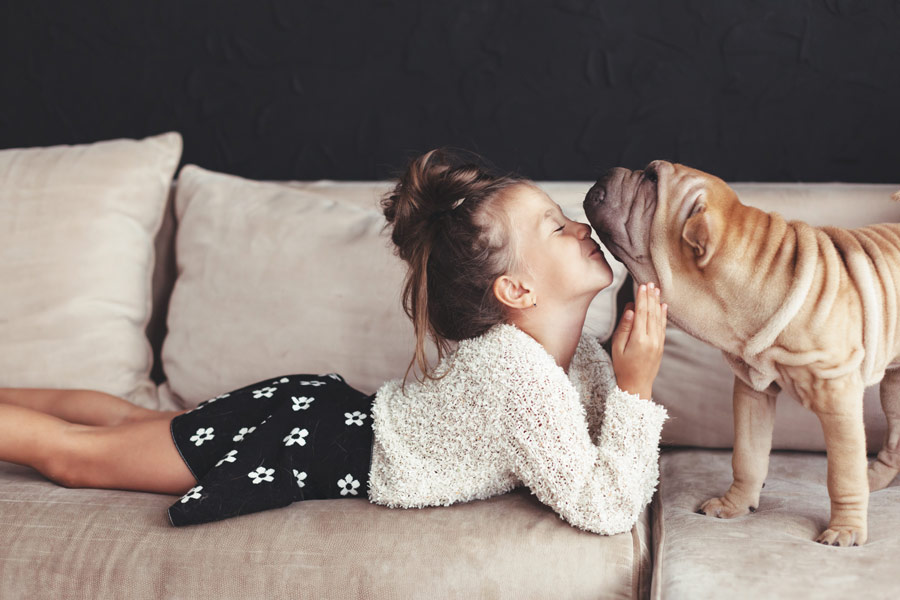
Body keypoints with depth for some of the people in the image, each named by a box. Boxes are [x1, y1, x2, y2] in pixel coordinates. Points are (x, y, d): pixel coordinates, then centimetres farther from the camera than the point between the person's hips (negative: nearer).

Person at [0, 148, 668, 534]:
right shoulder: (520, 371, -34)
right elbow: (603, 509, -32)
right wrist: (637, 388, -28)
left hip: (325, 407, 8)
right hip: (309, 446, -8)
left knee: (130, 419, 26)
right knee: (71, 452, 6)